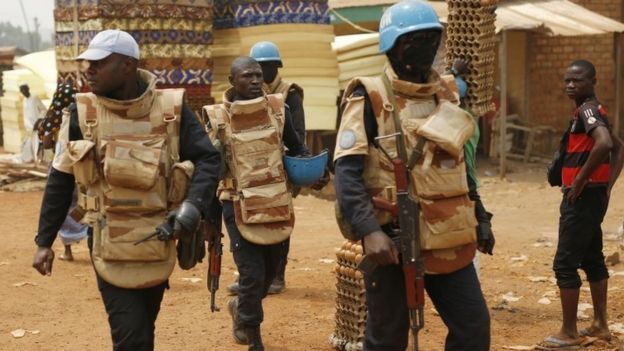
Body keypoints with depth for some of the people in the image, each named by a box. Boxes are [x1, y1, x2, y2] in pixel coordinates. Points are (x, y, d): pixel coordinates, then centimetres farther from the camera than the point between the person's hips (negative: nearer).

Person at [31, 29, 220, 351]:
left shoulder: (171, 109, -7)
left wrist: (192, 207, -21)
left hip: (157, 239, 1)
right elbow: (60, 180, 3)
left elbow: (208, 160, -4)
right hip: (110, 244, -1)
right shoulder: (82, 113, -4)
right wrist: (44, 240, 4)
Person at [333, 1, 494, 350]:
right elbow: (347, 171, -17)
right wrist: (369, 230, -28)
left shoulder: (447, 95, 12)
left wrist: (480, 218, 17)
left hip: (449, 239, 6)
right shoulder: (370, 99, -8)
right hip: (393, 241, -5)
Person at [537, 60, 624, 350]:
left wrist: (580, 179, -24)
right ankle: (600, 324, 27)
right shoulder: (593, 111, 16)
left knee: (565, 264, -7)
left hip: (583, 196, -11)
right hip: (594, 196, 11)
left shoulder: (587, 110, -15)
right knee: (592, 260, 17)